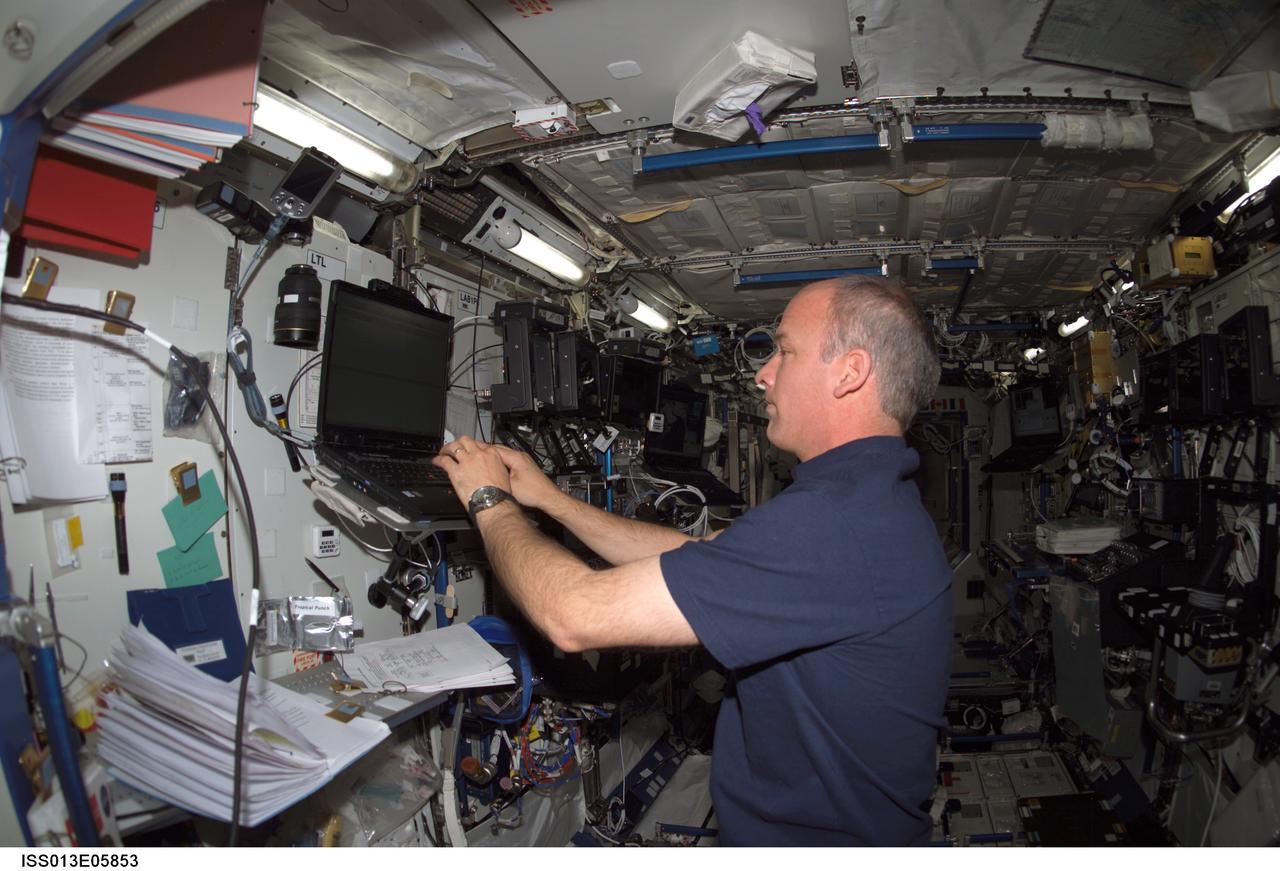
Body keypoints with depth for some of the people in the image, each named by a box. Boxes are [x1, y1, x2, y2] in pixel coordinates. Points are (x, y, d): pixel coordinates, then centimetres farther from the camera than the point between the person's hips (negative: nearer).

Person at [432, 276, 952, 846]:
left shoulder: (836, 519, -29)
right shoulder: (870, 497, 6)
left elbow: (575, 616, -27)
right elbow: (691, 557, 9)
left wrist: (492, 502, -9)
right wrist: (549, 498, 6)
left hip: (811, 840, -8)